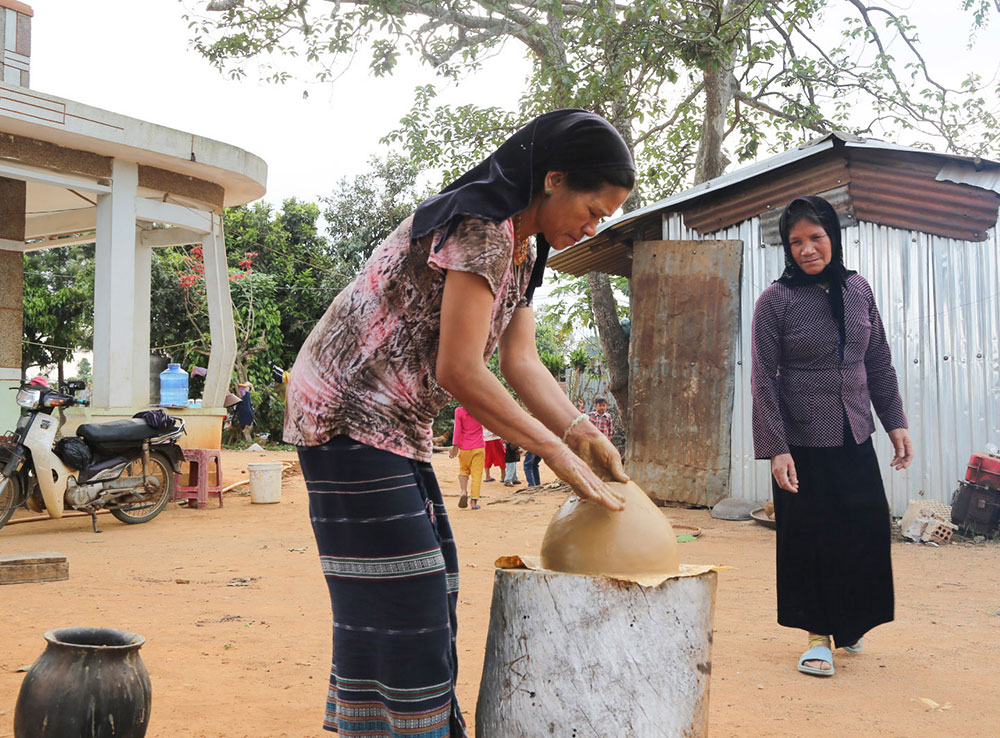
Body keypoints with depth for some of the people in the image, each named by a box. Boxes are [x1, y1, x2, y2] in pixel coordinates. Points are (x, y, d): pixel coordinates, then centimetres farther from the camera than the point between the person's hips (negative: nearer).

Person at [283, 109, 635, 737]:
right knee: (398, 603, -6)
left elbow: (522, 362, 5)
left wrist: (582, 432, -9)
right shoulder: (481, 227, -20)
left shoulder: (522, 253, 12)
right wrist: (555, 448, -20)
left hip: (397, 425, 10)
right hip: (350, 414, -10)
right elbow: (459, 371, -25)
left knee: (429, 587, 14)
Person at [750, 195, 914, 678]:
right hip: (803, 440, -4)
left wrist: (895, 422, 7)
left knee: (867, 530, 7)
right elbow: (763, 379, -9)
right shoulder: (776, 300, -7)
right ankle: (817, 634, 19)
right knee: (809, 538, 3)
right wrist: (776, 448, -15)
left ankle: (848, 622, 30)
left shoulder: (858, 289, 6)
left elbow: (879, 362, 12)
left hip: (855, 437, 4)